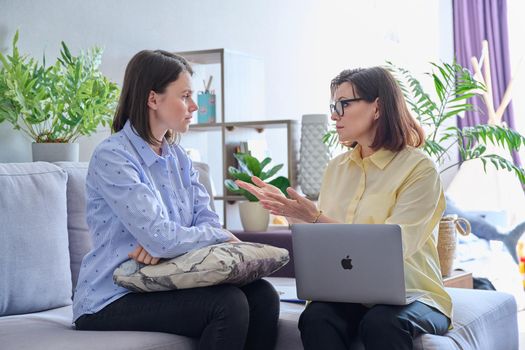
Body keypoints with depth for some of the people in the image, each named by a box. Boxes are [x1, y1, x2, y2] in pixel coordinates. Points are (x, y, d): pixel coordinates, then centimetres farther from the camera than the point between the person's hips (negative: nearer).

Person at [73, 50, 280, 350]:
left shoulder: (177, 156, 11)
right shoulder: (112, 158, -15)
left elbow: (207, 218, 2)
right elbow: (162, 239, -24)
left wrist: (162, 241, -19)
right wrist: (222, 236, -9)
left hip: (166, 284, 7)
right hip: (111, 300, -7)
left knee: (263, 296, -15)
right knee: (228, 303, -26)